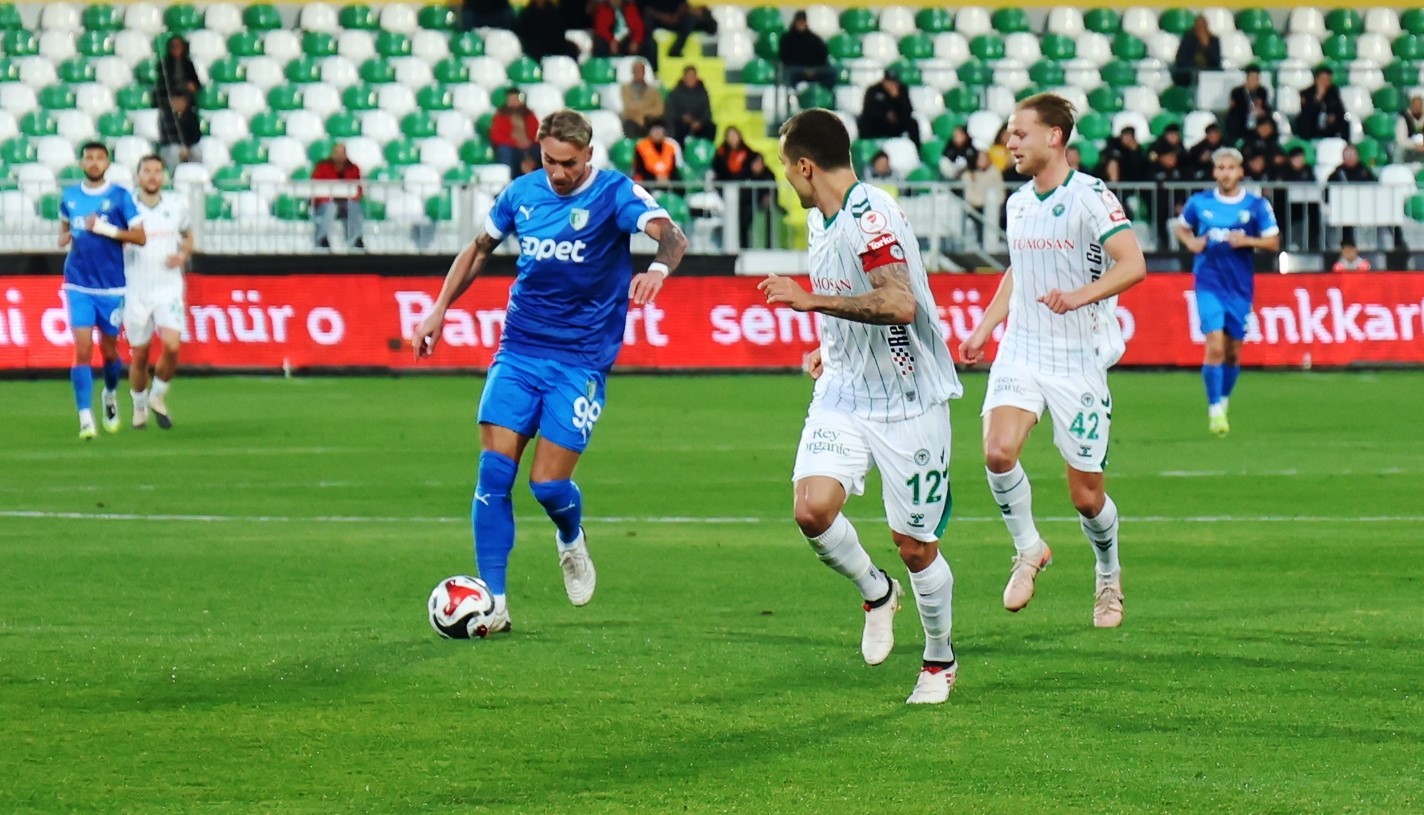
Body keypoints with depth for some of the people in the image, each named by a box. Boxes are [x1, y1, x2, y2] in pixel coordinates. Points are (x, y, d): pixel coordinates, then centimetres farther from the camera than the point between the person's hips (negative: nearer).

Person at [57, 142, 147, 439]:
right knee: (82, 349, -11)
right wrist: (65, 237, 3)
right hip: (79, 284, 1)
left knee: (109, 349, 10)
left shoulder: (120, 196, -3)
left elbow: (140, 237, -7)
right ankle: (85, 418, -12)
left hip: (111, 286, -1)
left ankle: (110, 395, 41)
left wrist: (105, 228, -18)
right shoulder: (69, 196, 6)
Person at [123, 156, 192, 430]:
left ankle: (158, 397, 7)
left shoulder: (177, 204, 4)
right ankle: (139, 408, 27)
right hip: (136, 291, -1)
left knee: (172, 346, -17)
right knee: (139, 355, 5)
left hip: (168, 288, 1)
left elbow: (187, 235, 20)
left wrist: (183, 255, -1)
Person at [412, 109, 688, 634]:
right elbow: (479, 250, 20)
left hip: (581, 359, -3)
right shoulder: (523, 192, 5)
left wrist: (659, 266, -47)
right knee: (494, 470, -10)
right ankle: (493, 603, -5)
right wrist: (439, 310, 12)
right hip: (518, 352, 4)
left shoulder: (615, 193, -8)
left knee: (548, 483, -8)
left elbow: (670, 235, -25)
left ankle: (572, 541, 28)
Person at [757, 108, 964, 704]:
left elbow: (900, 304, -34)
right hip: (842, 396, 7)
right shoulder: (819, 220, 9)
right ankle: (876, 592, 13)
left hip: (908, 404, -7)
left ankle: (940, 659, 26)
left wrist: (812, 300, -33)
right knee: (812, 509, -16)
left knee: (915, 545, 2)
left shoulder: (871, 218, -20)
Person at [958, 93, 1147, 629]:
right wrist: (982, 330, 19)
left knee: (1086, 494, 1)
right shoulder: (1018, 203, 11)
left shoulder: (1091, 197, -11)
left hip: (1079, 360, -5)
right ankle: (1027, 550, 0)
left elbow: (1132, 265, -20)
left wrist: (1081, 295, -35)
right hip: (1021, 353, 5)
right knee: (998, 450, -22)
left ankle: (1109, 574, 29)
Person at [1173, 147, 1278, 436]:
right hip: (1209, 283, -1)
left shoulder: (1256, 206, 0)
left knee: (1233, 352, 8)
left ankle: (1223, 401, 29)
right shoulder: (1200, 203, 2)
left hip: (1240, 286, 1)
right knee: (1215, 346, -15)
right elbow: (1182, 227, 19)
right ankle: (1215, 411, -8)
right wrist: (1191, 243, -2)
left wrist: (1246, 241, -17)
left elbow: (1273, 242, 0)